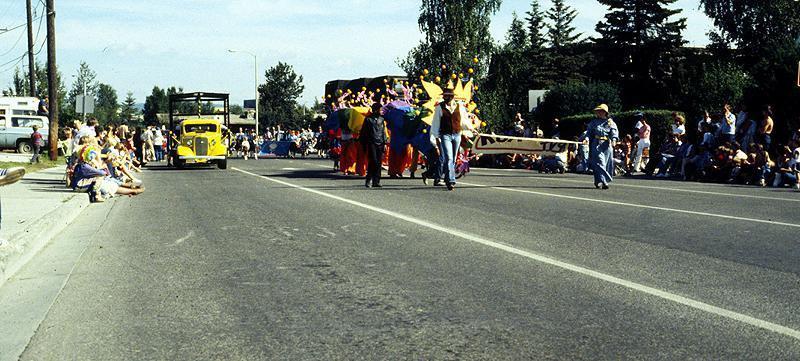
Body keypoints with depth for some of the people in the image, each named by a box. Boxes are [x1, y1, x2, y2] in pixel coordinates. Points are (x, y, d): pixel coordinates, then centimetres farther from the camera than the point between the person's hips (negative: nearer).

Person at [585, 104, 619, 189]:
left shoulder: (610, 122, 11)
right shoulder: (593, 122, 14)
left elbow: (614, 131, -1)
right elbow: (589, 132, 13)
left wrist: (614, 139, -21)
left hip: (607, 145, 1)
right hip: (596, 145, -1)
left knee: (608, 164, 3)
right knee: (599, 163, -13)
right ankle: (602, 181, -18)